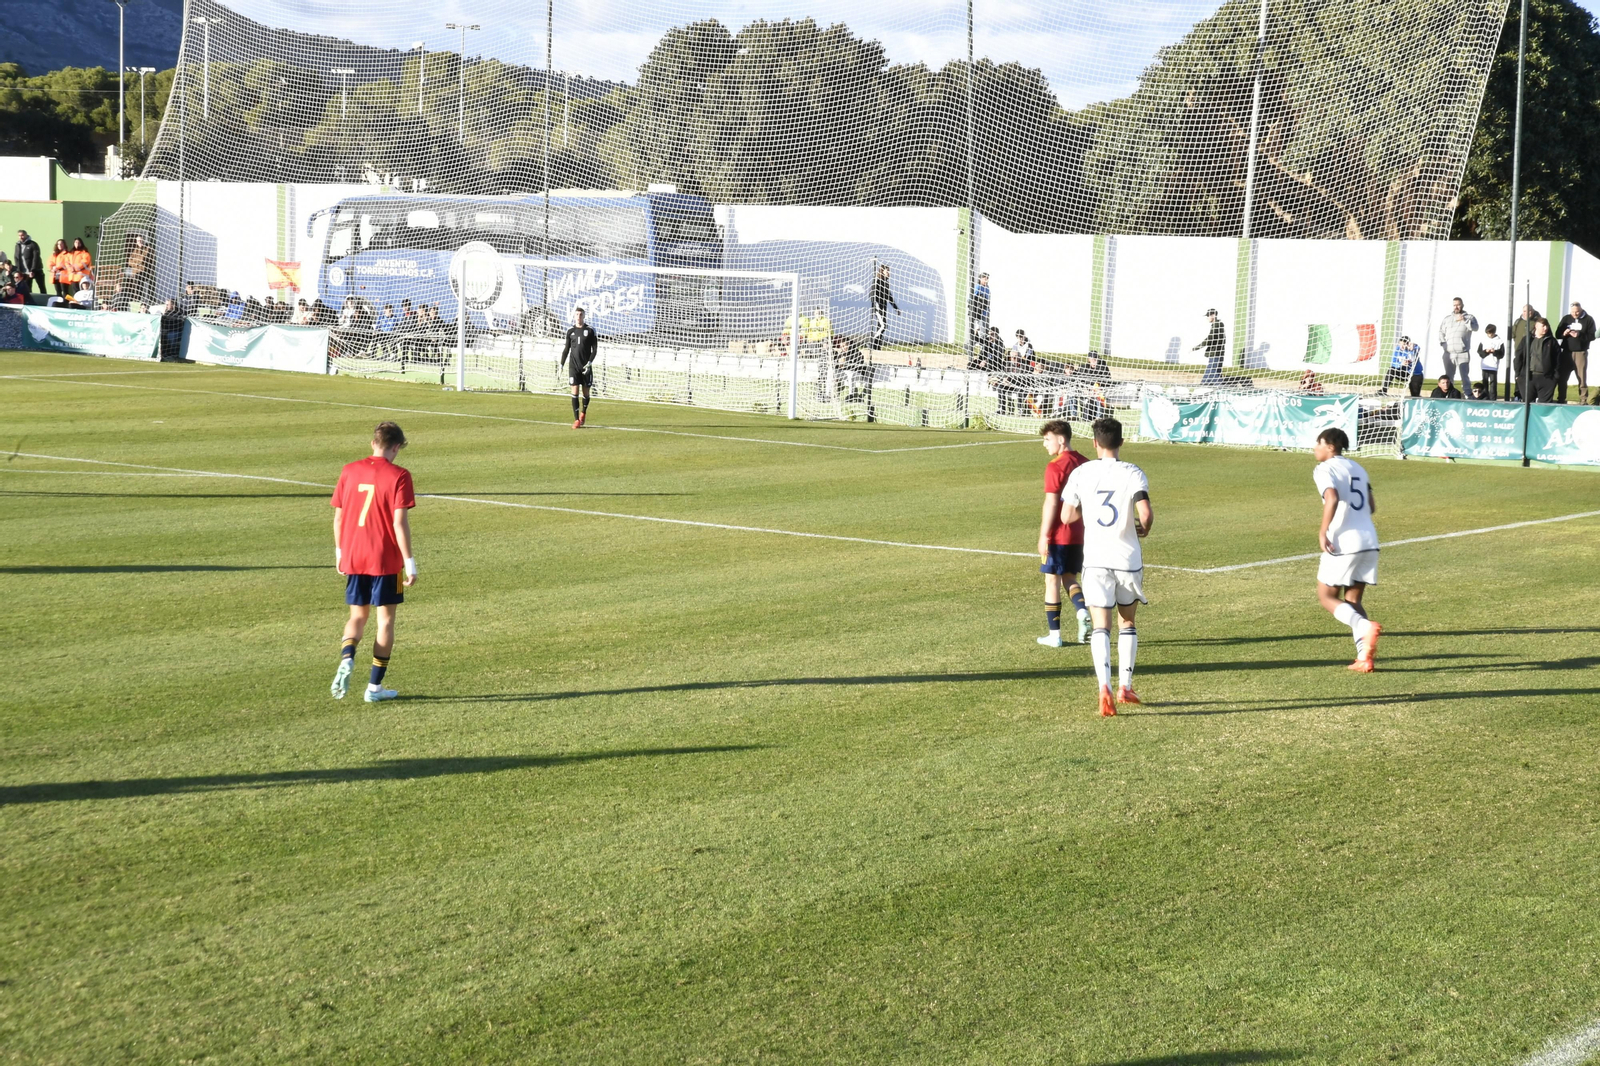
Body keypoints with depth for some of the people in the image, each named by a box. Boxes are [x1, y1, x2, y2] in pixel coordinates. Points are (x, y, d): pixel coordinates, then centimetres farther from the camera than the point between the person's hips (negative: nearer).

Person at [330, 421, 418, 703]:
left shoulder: (349, 471, 3)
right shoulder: (398, 475, -10)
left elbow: (338, 516, 7)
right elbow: (400, 523, -15)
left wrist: (339, 552, 19)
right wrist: (409, 561, -10)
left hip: (353, 558, 4)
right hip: (386, 560, -4)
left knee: (358, 616, 16)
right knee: (386, 618, 8)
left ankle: (346, 660, -13)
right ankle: (375, 687, 9)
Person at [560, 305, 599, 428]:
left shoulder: (590, 330, 0)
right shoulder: (570, 332, 7)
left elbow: (595, 349, 0)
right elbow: (566, 349, 14)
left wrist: (590, 362, -12)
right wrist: (561, 365, 9)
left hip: (586, 366, -1)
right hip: (573, 366, 1)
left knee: (586, 392, 5)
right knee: (574, 391, -8)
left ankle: (583, 412, 33)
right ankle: (576, 420, -7)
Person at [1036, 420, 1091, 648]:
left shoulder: (1055, 467, -15)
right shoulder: (1084, 464, 7)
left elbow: (1051, 504, -18)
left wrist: (1043, 536, -14)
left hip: (1058, 535, -7)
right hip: (1079, 534, 7)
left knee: (1052, 580, 4)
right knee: (1069, 578, 18)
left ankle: (1054, 634, 8)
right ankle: (1083, 611, -8)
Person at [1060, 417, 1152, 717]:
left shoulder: (1081, 474, -1)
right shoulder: (1133, 474, -7)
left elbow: (1066, 516, 4)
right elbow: (1146, 514, -19)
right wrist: (1143, 529, 4)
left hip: (1095, 559, 0)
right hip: (1128, 558, 0)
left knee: (1101, 627, -2)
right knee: (1128, 622, 19)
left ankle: (1105, 686, -22)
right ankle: (1125, 686, 19)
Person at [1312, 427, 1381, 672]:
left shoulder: (1324, 470, -5)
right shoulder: (1357, 468, 18)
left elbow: (1332, 499, -23)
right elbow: (1371, 507, 18)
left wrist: (1323, 531, -17)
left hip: (1343, 543, -7)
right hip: (1369, 541, 7)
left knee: (1327, 597, 6)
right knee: (1352, 601, 14)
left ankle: (1365, 627, -19)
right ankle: (1365, 656, 0)